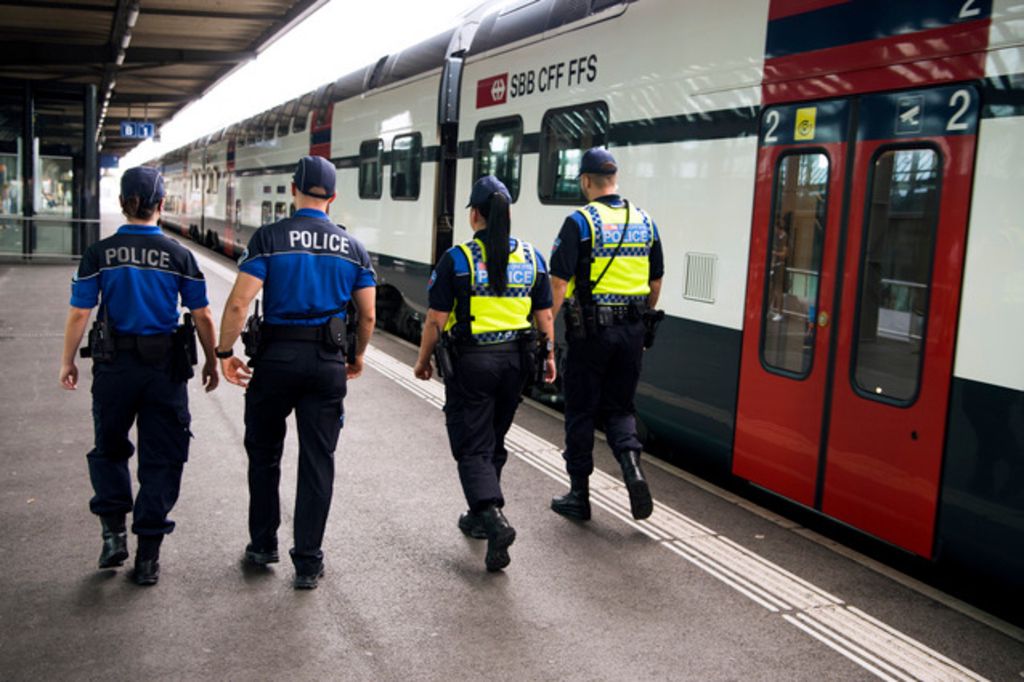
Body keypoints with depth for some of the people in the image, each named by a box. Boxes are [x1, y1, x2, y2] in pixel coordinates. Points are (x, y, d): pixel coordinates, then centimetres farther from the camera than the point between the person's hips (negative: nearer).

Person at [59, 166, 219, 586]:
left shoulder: (100, 253, -4)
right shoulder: (179, 255, -4)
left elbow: (79, 315, -4)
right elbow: (202, 317, -2)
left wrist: (67, 362, 8)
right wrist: (212, 362, 11)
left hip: (114, 365, 0)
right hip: (165, 366, 0)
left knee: (109, 449, 22)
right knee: (160, 459, 8)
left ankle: (113, 532, 11)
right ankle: (147, 558, 12)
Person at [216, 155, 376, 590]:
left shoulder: (270, 238, -5)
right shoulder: (352, 247, 5)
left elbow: (239, 302, -12)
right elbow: (368, 314, 6)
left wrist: (225, 351, -2)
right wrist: (357, 355, 21)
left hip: (277, 357, -2)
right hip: (328, 361, 2)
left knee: (264, 453, 17)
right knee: (318, 460, 7)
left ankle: (263, 545, 28)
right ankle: (308, 563, 12)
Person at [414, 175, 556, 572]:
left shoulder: (457, 259, -10)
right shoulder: (531, 258, 2)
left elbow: (436, 320, -8)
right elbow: (545, 316, 7)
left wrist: (423, 361, 5)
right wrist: (549, 356, 20)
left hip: (471, 361, -5)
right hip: (515, 360, 5)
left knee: (472, 448, 2)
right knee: (494, 443, 20)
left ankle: (494, 520, -17)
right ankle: (480, 517, 32)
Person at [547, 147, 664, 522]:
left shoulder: (580, 222, -10)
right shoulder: (645, 222, 7)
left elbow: (559, 283, -15)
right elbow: (656, 284, 12)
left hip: (590, 330, -4)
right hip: (631, 331, 5)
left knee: (581, 412, 8)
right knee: (620, 407, 17)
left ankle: (579, 496, 17)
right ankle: (632, 466, -7)